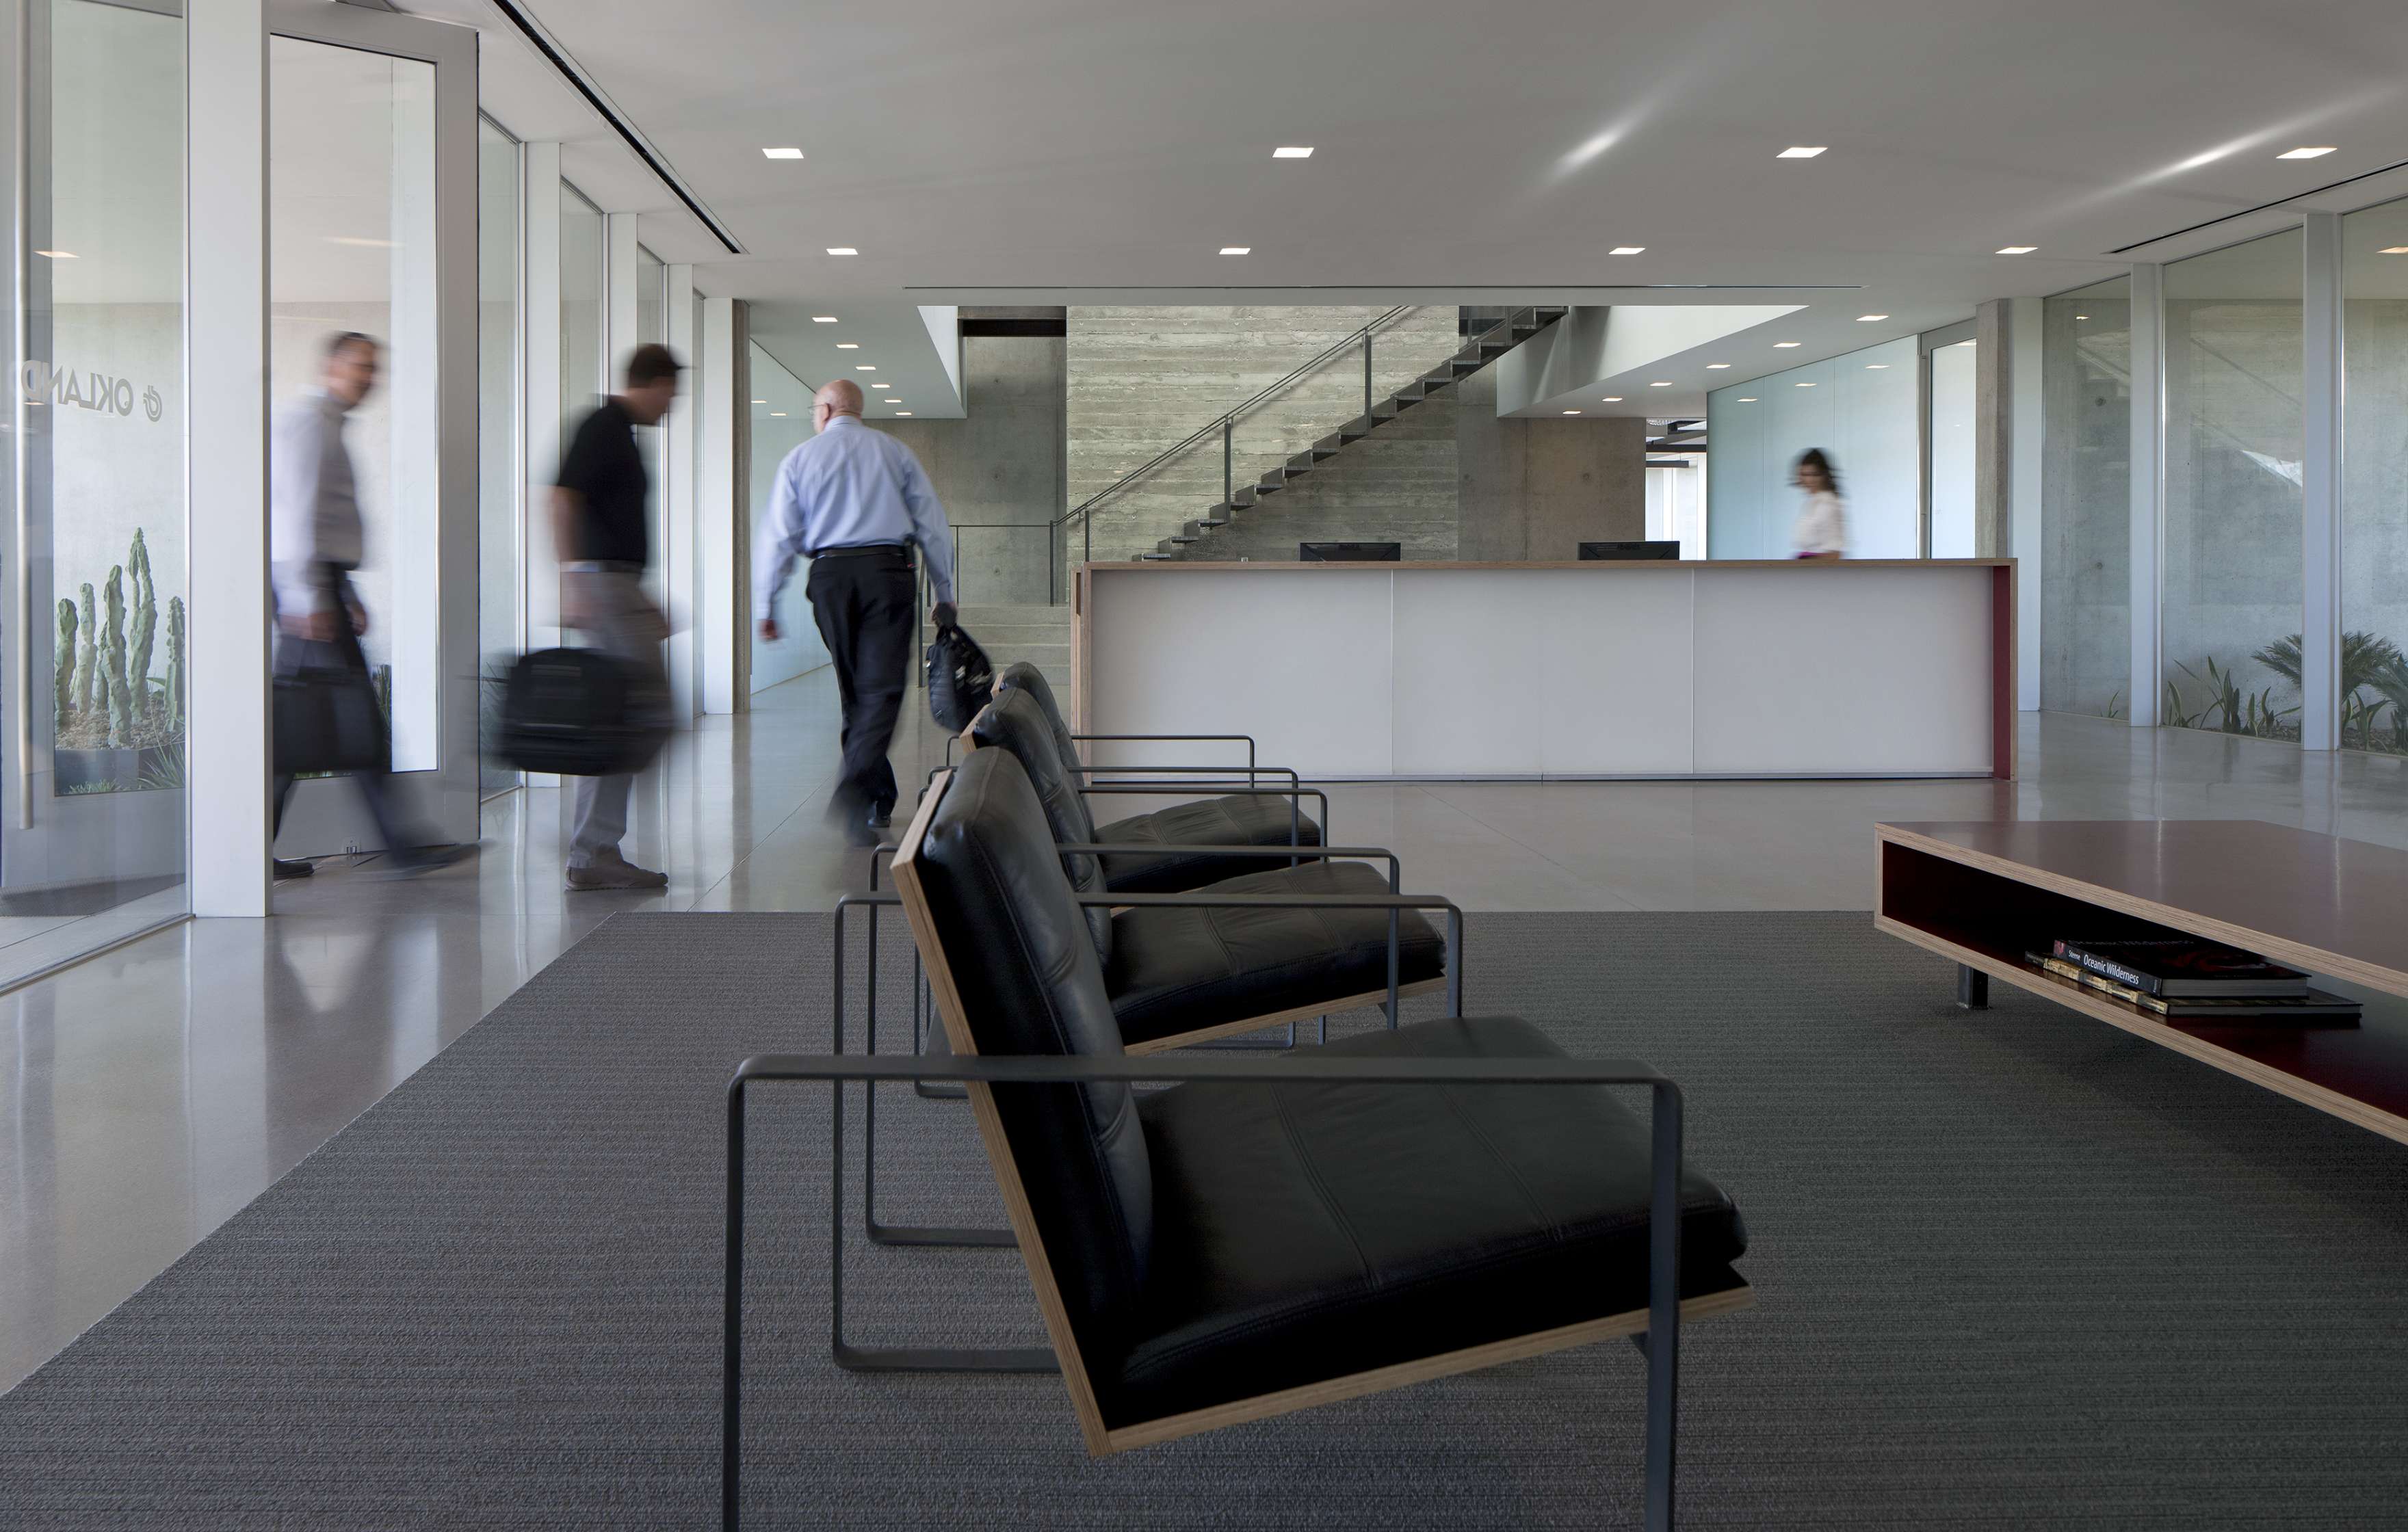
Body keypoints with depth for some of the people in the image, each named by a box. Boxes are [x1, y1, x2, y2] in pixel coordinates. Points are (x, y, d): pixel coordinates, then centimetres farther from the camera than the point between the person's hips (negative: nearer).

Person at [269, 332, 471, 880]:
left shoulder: (326, 425, 24)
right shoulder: (307, 420, -8)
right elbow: (298, 511, -17)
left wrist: (348, 598, 25)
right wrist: (308, 599, -23)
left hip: (317, 588, 10)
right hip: (308, 585, -10)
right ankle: (401, 844, -9)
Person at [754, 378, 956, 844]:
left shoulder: (801, 458, 9)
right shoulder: (895, 451, 11)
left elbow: (777, 536, 3)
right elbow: (932, 525, 9)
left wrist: (765, 606, 6)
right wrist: (945, 593, 15)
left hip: (830, 575, 1)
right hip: (888, 570, -1)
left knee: (853, 691, 13)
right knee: (882, 688, -7)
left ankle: (880, 801, 21)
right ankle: (853, 792, -25)